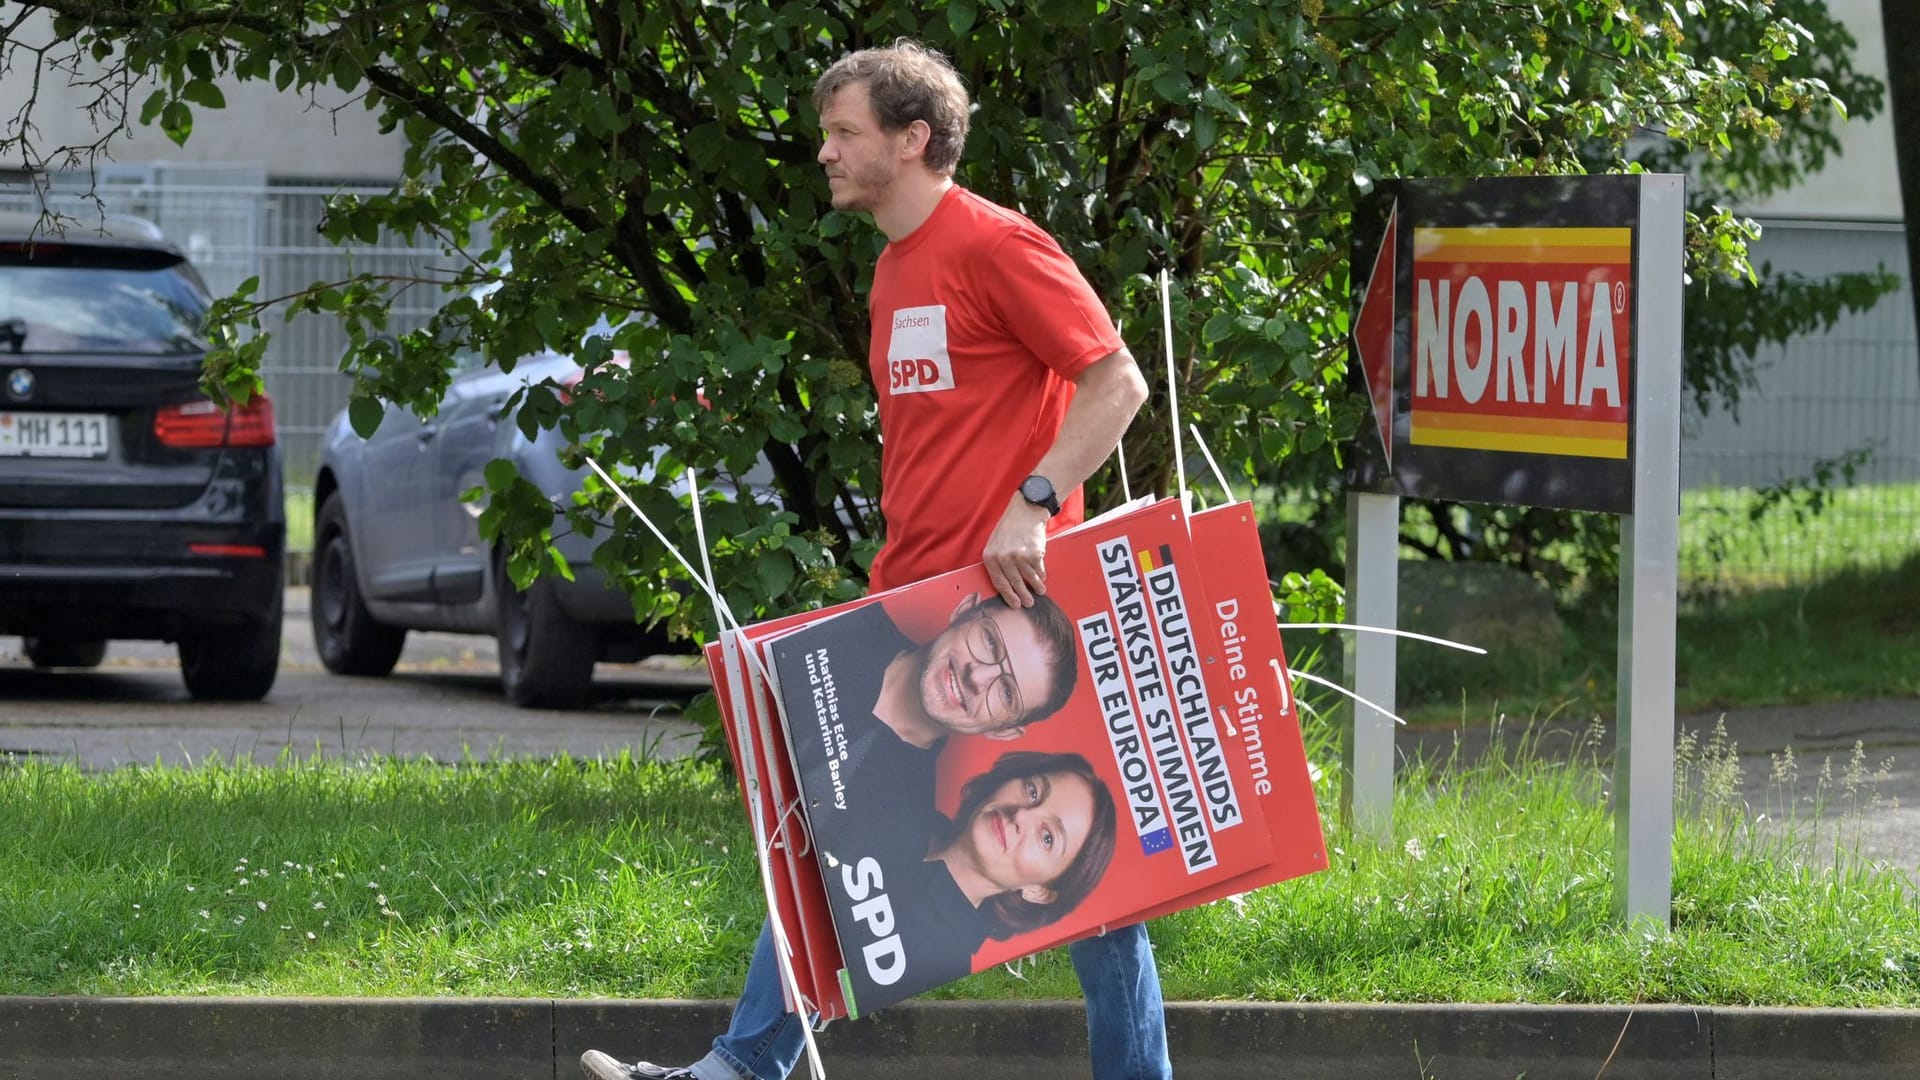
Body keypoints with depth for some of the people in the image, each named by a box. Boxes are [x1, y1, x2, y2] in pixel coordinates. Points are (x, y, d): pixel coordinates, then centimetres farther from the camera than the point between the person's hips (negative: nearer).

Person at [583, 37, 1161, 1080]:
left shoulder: (995, 246, -10)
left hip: (1006, 602, -9)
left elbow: (1117, 383, -14)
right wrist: (893, 588, 17)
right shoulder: (894, 271, 17)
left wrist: (1032, 504, -22)